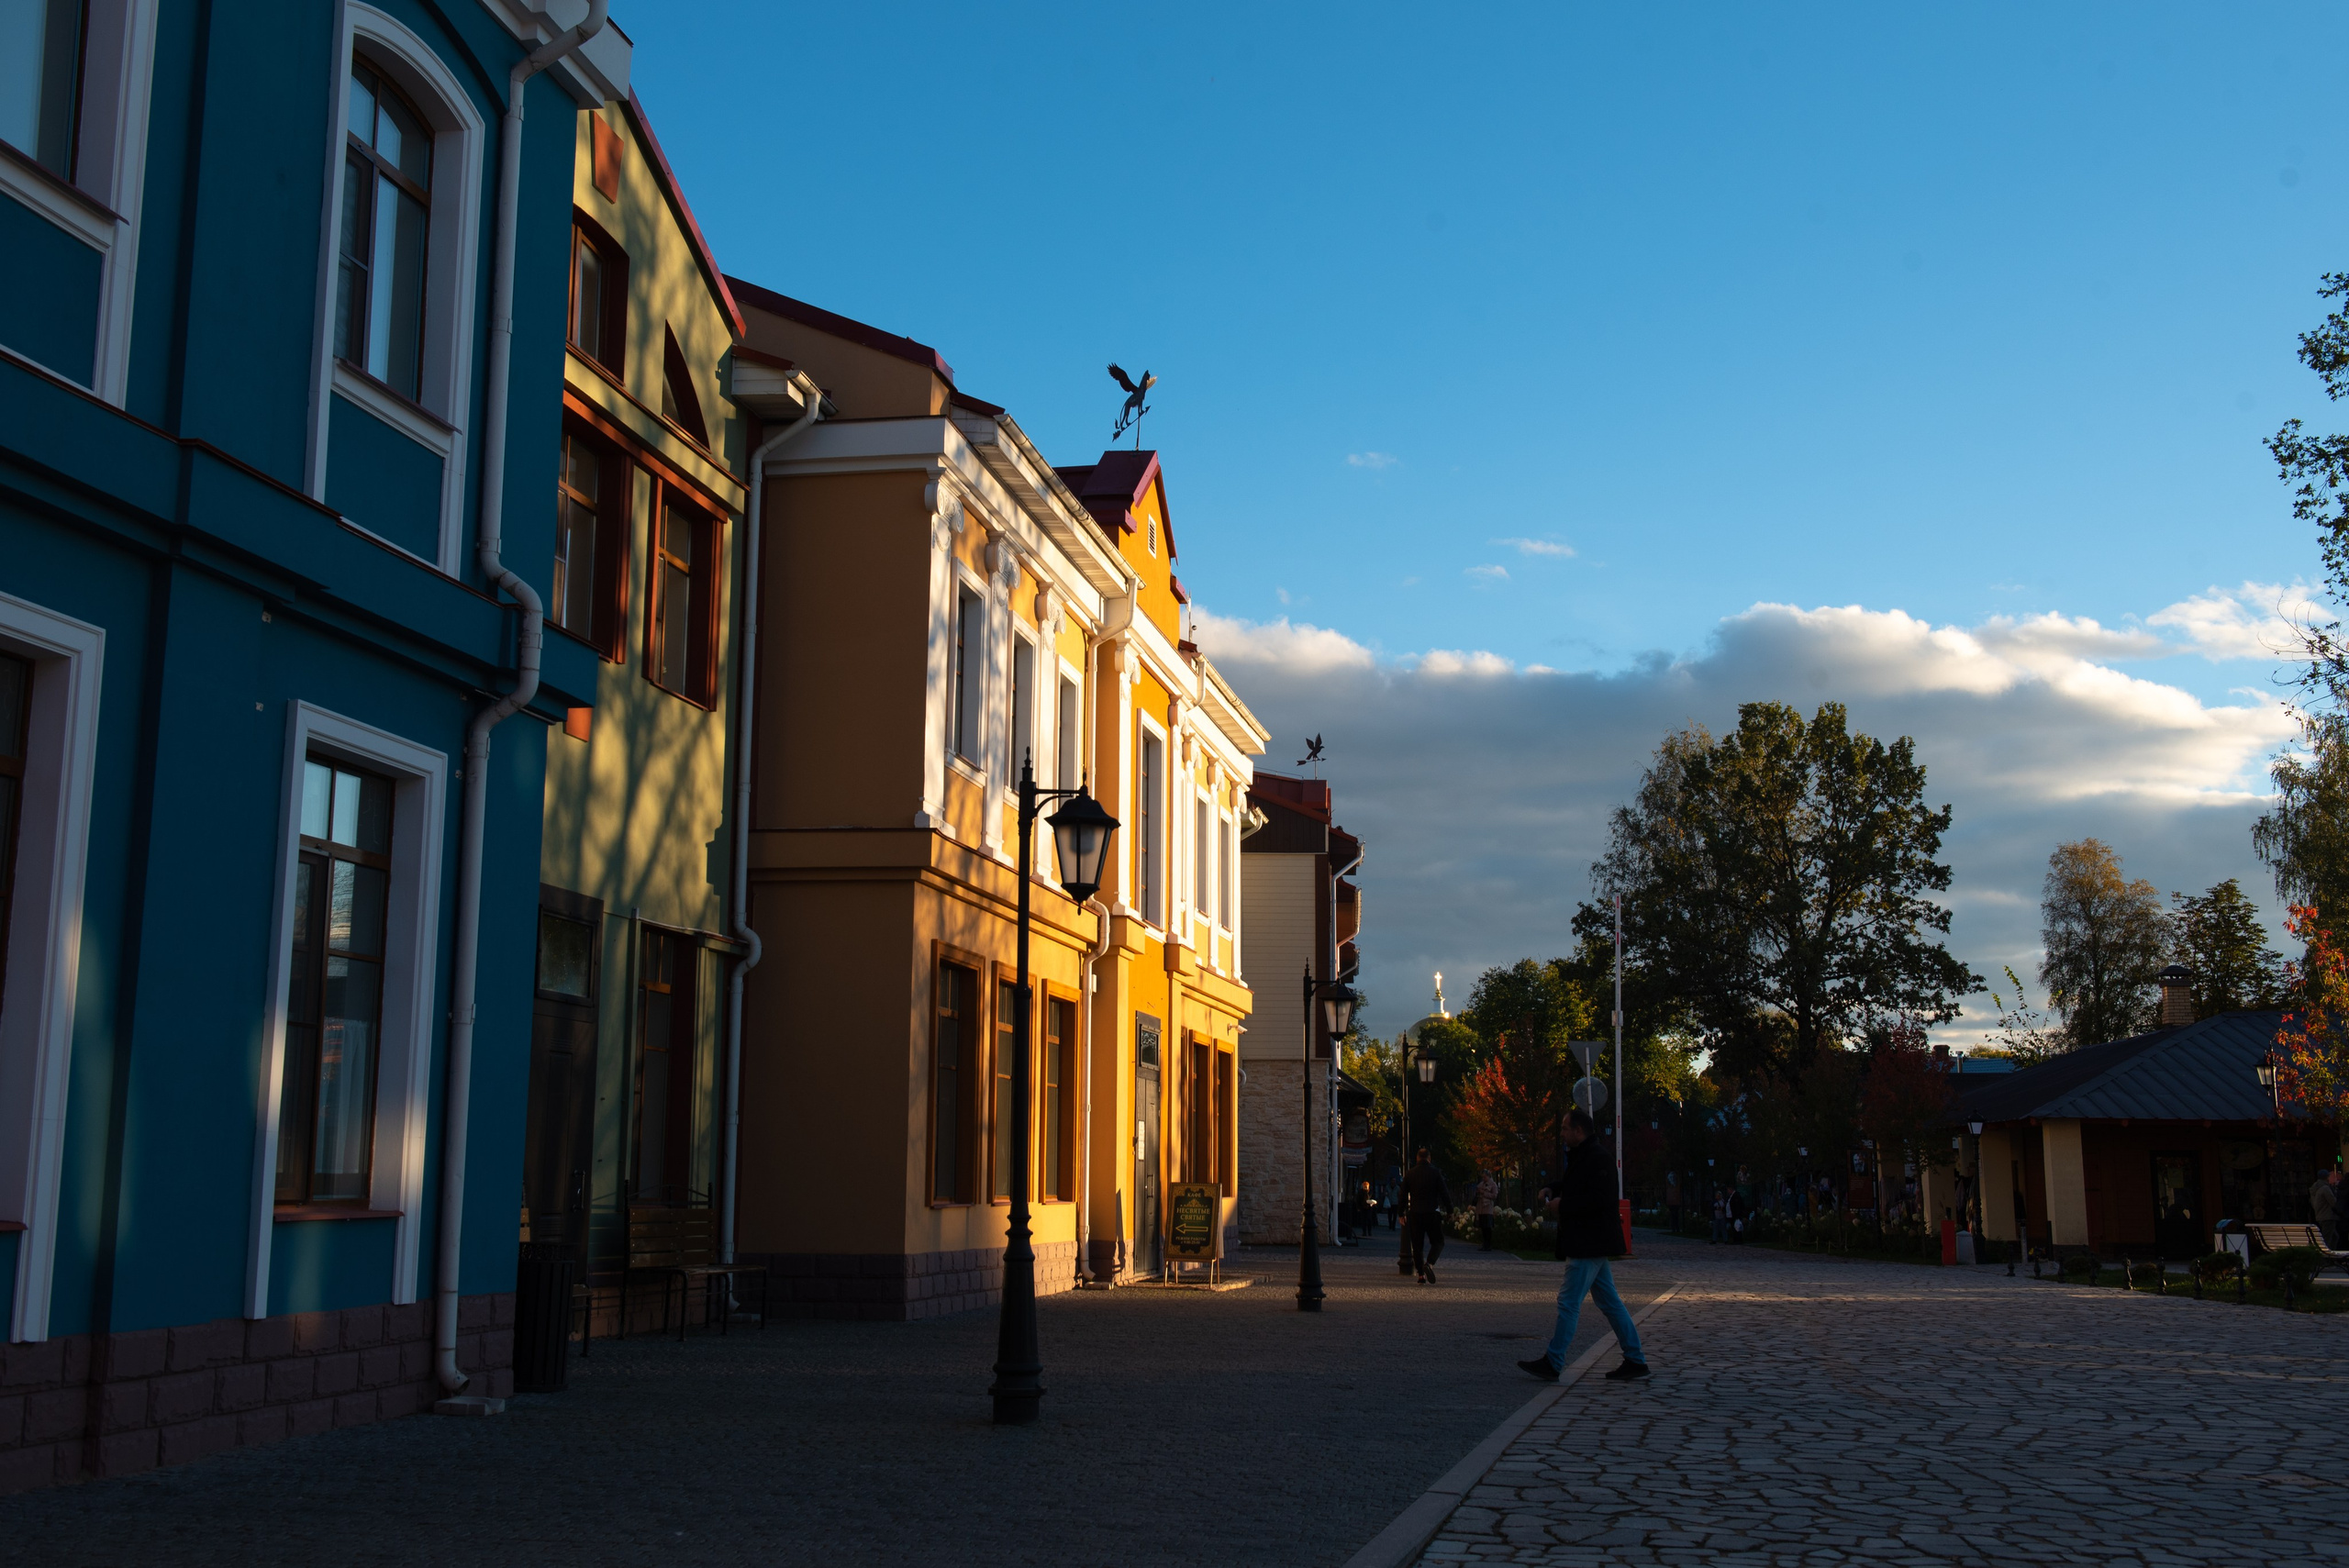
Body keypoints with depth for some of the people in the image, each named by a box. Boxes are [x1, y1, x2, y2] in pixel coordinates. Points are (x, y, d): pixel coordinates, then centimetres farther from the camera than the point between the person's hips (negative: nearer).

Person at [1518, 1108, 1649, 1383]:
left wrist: (1563, 1204, -16)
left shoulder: (1596, 1159, -15)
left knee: (1569, 1301, -7)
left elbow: (1598, 1199, -25)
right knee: (1609, 1302, 11)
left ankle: (1552, 1363, -4)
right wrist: (1553, 1190, 10)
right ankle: (1635, 1360, 13)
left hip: (1590, 1245, -11)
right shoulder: (1581, 1157, 18)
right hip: (1590, 1244, 11)